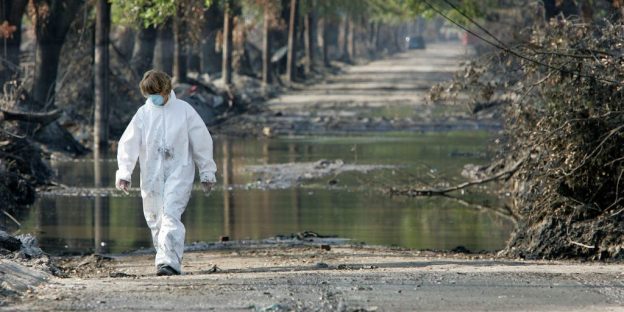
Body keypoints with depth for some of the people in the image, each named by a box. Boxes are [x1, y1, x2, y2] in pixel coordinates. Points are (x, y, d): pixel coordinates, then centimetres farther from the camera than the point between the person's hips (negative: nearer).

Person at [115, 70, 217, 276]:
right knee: (155, 219, 6)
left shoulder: (184, 110, 0)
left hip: (178, 173, -4)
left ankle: (170, 261, -25)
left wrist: (207, 173, 7)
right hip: (151, 175, 4)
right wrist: (124, 173, -8)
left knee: (171, 215, -18)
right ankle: (164, 258, 19)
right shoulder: (143, 114, 5)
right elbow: (128, 144, 2)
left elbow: (202, 141, 5)